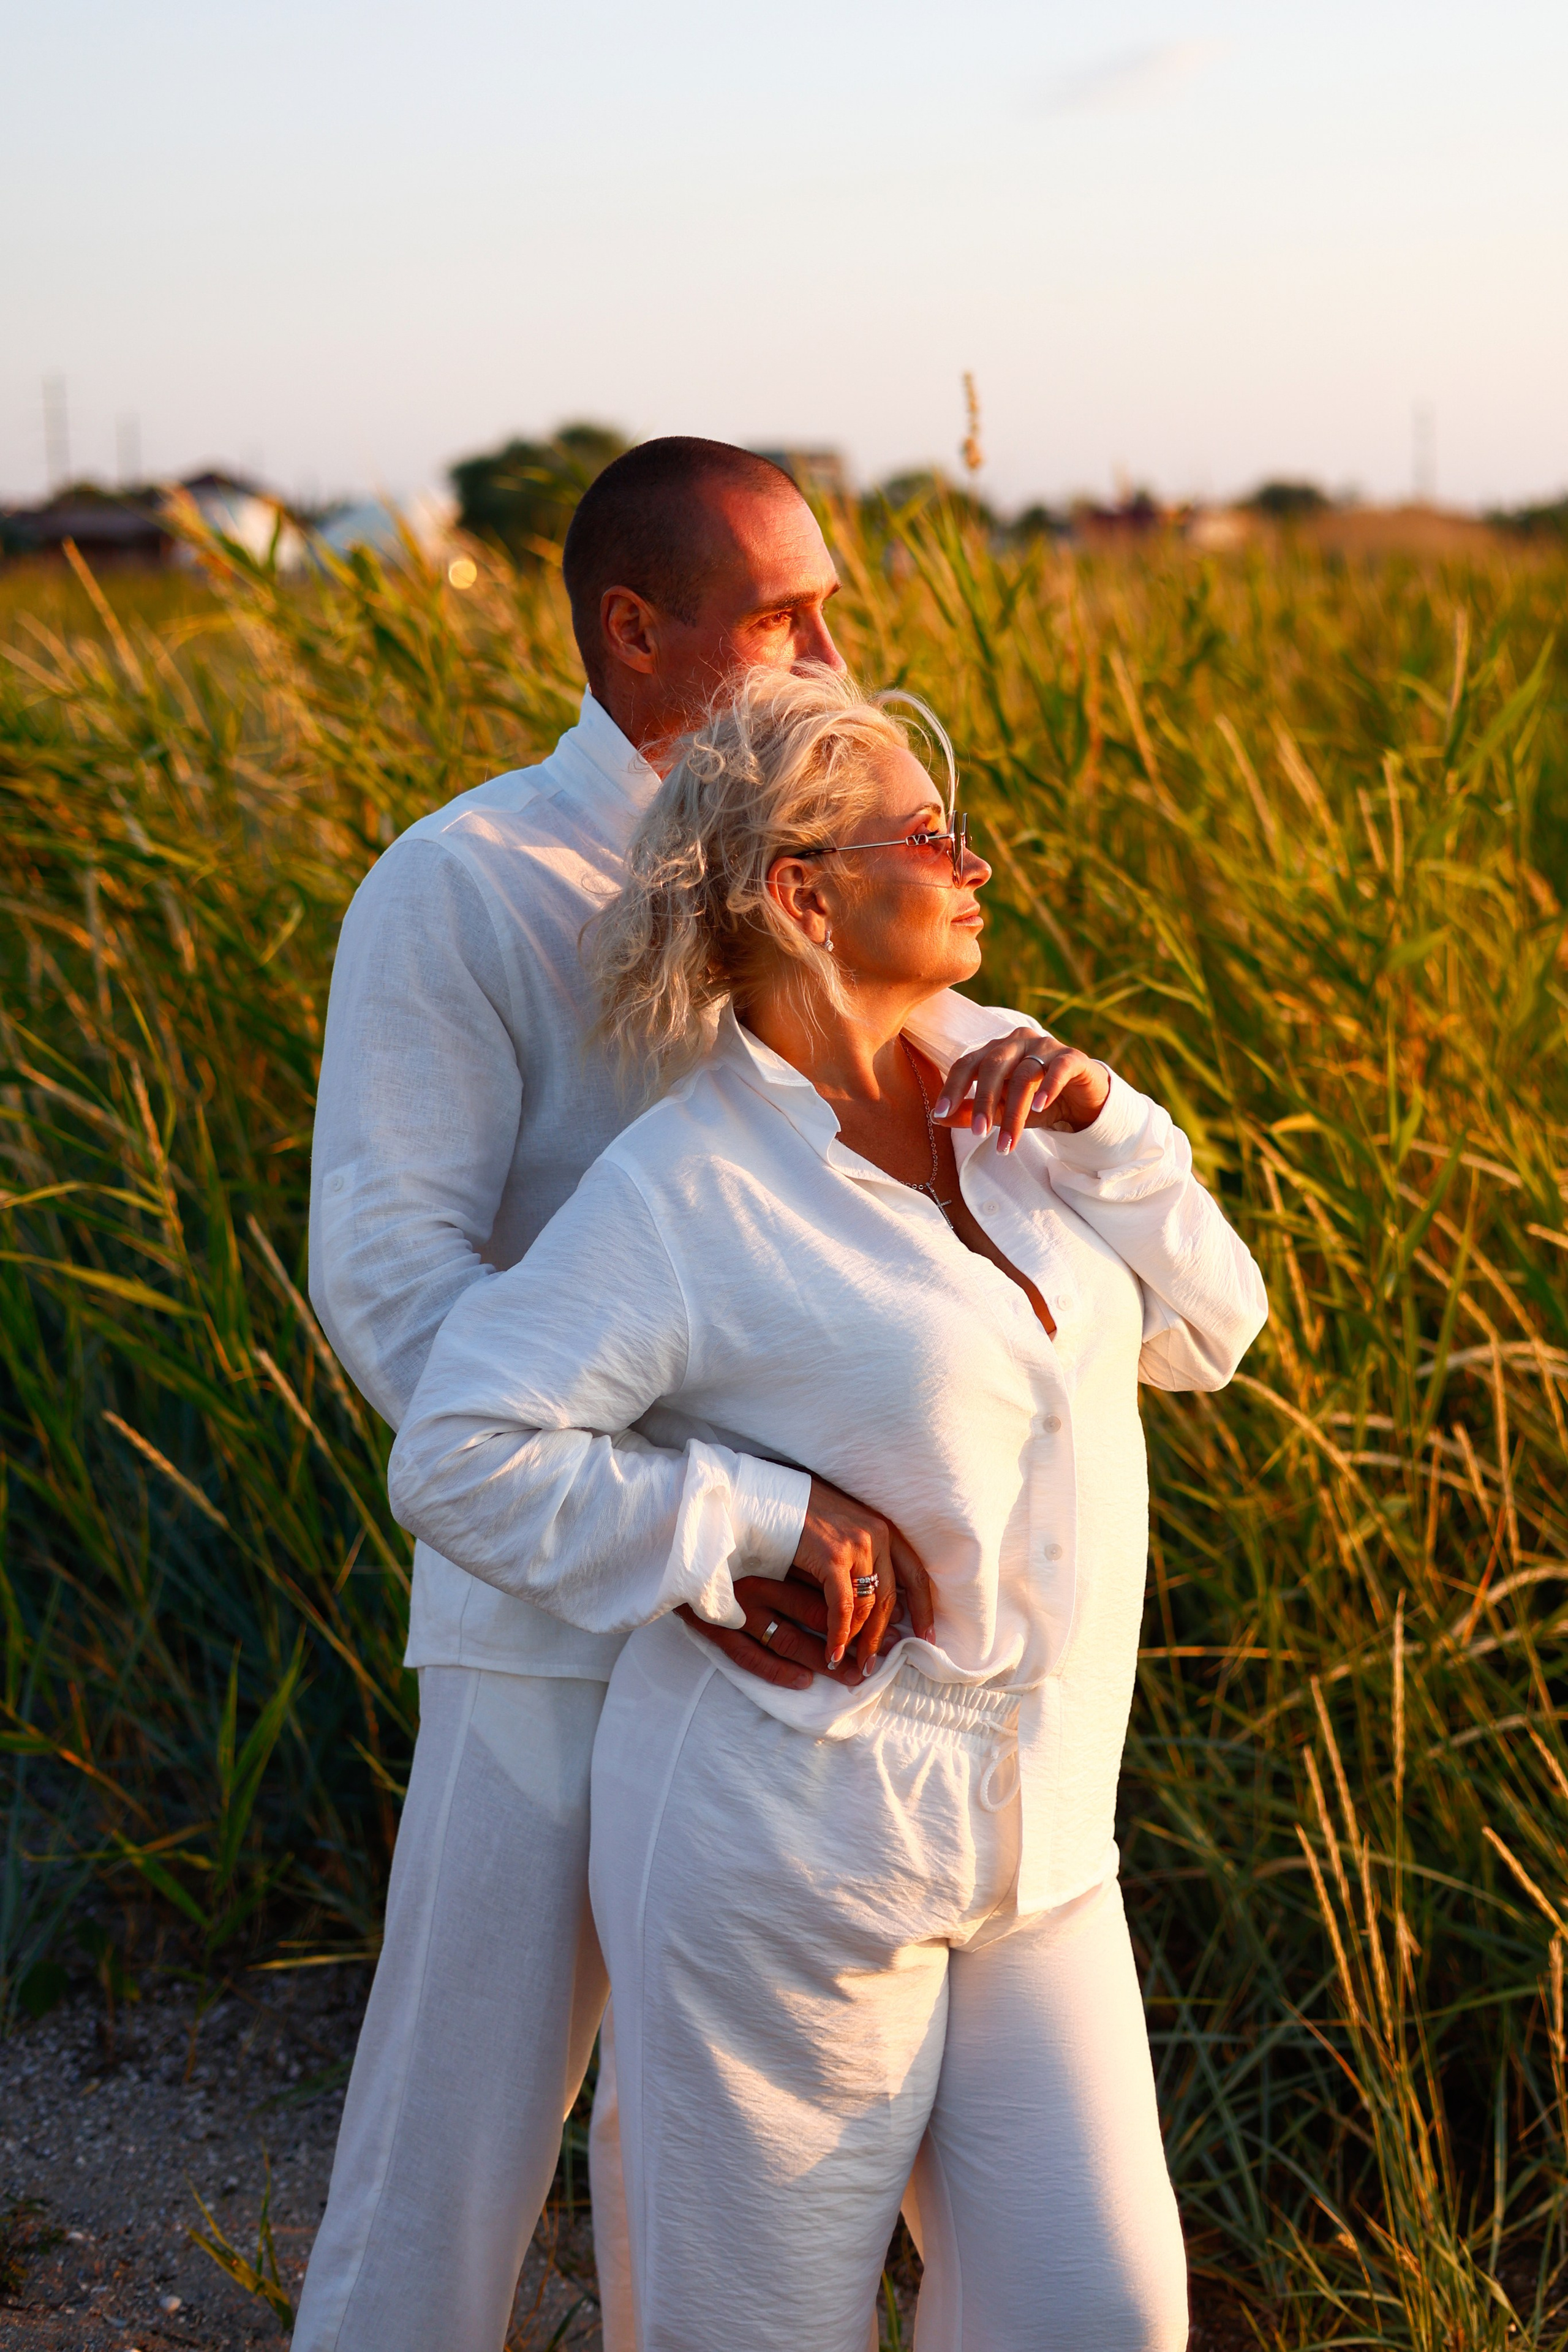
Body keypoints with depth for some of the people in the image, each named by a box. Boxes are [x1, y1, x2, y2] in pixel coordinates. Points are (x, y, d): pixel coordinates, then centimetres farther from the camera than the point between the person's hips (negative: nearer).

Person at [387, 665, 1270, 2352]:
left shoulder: (993, 1075, 5)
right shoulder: (691, 1189, -14)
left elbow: (1205, 1330, 8)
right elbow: (460, 1457, -16)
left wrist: (1099, 1126, -7)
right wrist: (754, 1532, -19)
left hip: (1028, 1836, 6)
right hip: (791, 1843, -6)